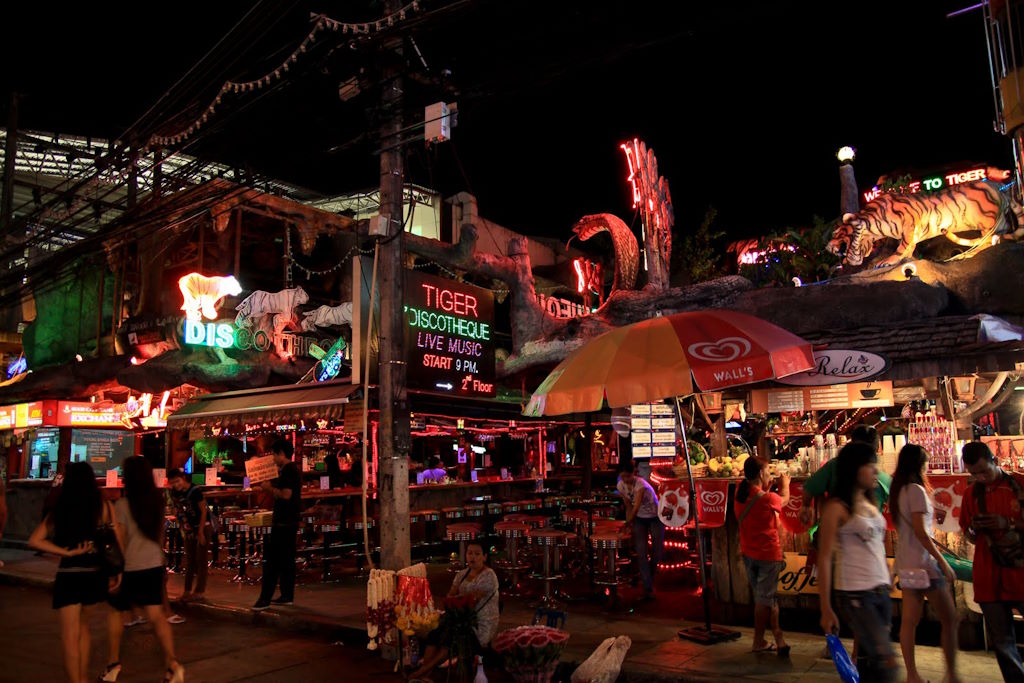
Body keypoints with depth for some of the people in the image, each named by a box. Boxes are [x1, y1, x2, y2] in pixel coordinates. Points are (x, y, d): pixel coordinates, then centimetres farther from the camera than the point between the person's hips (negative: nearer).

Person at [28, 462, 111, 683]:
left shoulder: (60, 509, -3)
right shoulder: (103, 506, -5)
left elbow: (34, 540, -7)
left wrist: (66, 552, -6)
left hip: (68, 576, -2)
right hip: (94, 574, 2)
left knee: (70, 636, 6)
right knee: (82, 628, 23)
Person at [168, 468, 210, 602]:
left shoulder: (195, 491, -20)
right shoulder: (174, 492, -3)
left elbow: (204, 511, -16)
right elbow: (179, 511, 8)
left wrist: (200, 532, -15)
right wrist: (183, 528, 1)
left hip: (202, 527, -6)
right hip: (189, 529, 6)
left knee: (200, 560, -2)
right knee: (189, 560, 11)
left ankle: (200, 591, 4)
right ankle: (187, 590, 18)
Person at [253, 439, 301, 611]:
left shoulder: (288, 471, -15)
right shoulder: (292, 470, 16)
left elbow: (286, 494, -24)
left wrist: (270, 488, -11)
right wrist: (271, 488, 12)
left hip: (283, 523, -10)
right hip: (289, 521, 10)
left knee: (271, 559, -6)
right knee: (286, 559, 12)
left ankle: (265, 598, -4)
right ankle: (287, 595, 17)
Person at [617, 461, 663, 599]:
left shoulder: (641, 484, -30)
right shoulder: (621, 486, -11)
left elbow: (636, 506, -39)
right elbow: (628, 506, 1)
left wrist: (627, 523, -49)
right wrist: (630, 523, -3)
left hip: (655, 518, -4)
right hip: (639, 519, 4)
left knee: (657, 551, 1)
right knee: (641, 552, -8)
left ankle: (649, 576, 29)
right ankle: (648, 588, -7)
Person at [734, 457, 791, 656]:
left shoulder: (740, 495, -5)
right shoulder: (768, 499, -19)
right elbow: (784, 499, 3)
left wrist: (768, 486, 20)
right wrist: (784, 483, 22)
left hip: (748, 553, 6)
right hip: (768, 554, -6)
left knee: (764, 595, 17)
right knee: (764, 598, 2)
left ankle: (777, 633, 25)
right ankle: (758, 642, 7)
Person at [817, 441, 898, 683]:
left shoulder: (871, 504, 12)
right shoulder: (837, 507, -9)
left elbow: (878, 547, 17)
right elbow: (824, 558, -11)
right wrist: (826, 609, -13)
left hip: (881, 591, 7)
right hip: (855, 594, -7)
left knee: (868, 663, 9)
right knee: (887, 663, -11)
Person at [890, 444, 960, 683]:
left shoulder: (898, 491, 10)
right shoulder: (916, 490, -15)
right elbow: (920, 531, -19)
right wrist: (943, 562, -16)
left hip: (905, 562, 8)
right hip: (923, 562, -8)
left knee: (909, 620, 8)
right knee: (949, 619, 5)